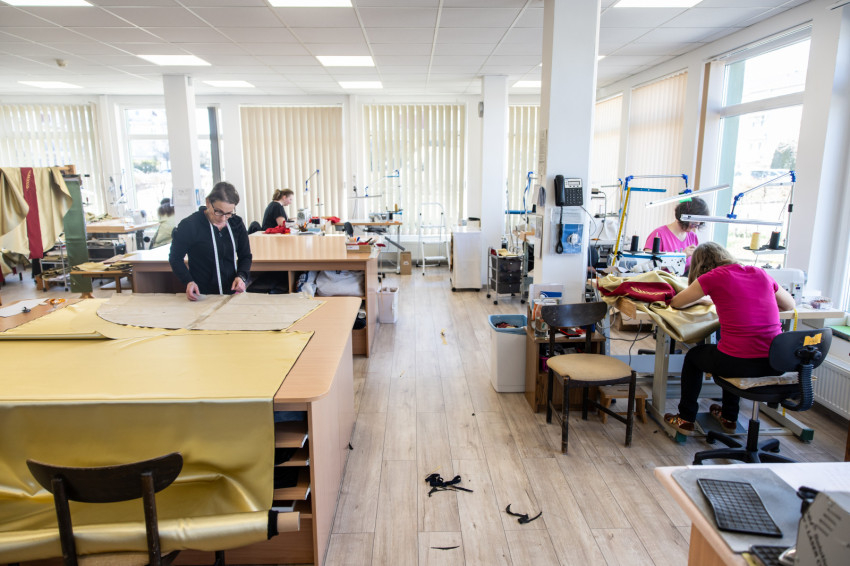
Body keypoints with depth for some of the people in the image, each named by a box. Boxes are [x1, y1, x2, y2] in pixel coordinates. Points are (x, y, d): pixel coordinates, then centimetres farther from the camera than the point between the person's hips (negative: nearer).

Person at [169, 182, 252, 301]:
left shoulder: (237, 223, 4)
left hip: (233, 292, 4)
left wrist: (241, 276, -7)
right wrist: (188, 281, -13)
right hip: (202, 296, -3)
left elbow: (245, 256, 13)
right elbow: (175, 258, 3)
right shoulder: (189, 225, -8)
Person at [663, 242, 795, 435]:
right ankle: (729, 417, 47)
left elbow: (676, 303, 8)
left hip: (739, 362, -5)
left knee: (693, 355, 25)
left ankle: (686, 419, 32)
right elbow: (790, 305, 25)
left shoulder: (713, 277, -4)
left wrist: (700, 298, 27)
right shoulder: (760, 273, 10)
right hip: (774, 364, 6)